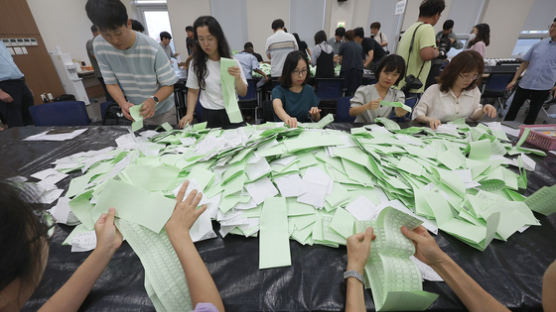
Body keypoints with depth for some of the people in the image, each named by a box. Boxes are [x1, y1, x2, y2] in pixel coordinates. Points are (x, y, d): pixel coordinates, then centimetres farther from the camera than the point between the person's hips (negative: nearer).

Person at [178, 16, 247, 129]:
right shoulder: (196, 63, -2)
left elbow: (243, 93, -4)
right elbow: (193, 91, 6)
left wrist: (237, 78, -24)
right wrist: (189, 114, -9)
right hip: (209, 115, 1)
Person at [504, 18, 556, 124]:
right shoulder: (539, 44, 4)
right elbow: (525, 63, 8)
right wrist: (514, 80, 2)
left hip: (543, 87, -1)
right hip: (525, 84, 1)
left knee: (533, 114, 7)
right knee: (513, 109, 6)